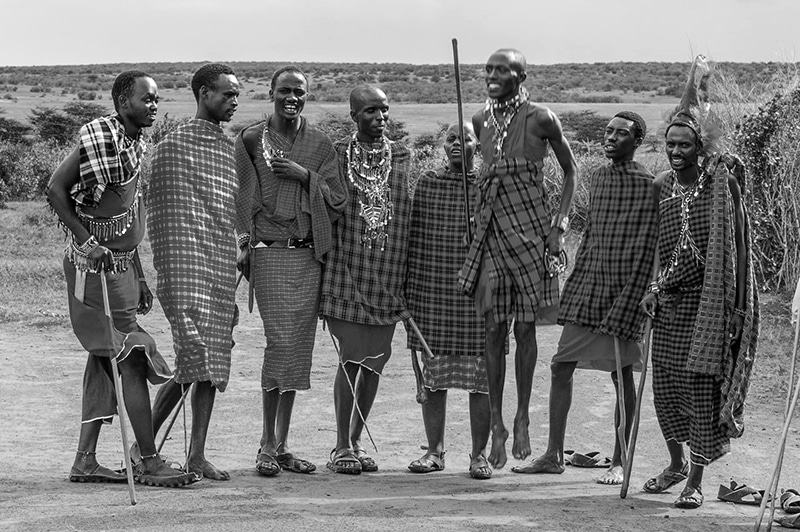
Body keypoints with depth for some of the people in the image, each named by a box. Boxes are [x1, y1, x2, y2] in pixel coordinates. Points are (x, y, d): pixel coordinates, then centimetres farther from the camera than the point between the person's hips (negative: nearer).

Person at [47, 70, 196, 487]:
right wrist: (86, 241, -21)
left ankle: (85, 460, 14)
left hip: (121, 265, 9)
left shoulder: (136, 145, 15)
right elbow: (55, 190, -15)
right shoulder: (99, 137, -12)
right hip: (96, 265, -9)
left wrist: (139, 278, 21)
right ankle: (149, 462, -7)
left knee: (105, 361, 10)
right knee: (131, 359, -9)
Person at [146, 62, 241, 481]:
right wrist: (167, 272, -10)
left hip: (223, 272, 7)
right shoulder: (174, 145, -2)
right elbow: (158, 212, -4)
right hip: (186, 269, -7)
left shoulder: (231, 148, 18)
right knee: (196, 356, -15)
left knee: (214, 365, 4)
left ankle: (198, 454, 9)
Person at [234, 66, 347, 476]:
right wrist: (240, 245, -8)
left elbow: (338, 200, 7)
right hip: (270, 252, -4)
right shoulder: (251, 140, 4)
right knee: (281, 341, -13)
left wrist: (305, 176, -6)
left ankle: (281, 444, 13)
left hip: (309, 254, 4)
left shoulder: (319, 144, 11)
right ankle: (267, 445, -5)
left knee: (299, 347, 4)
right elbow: (241, 199, 2)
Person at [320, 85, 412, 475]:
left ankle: (356, 441, 18)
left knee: (376, 360, 6)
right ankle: (342, 446, 3)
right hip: (346, 271, -3)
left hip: (388, 277, 3)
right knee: (351, 358, -7)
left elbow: (413, 216, 10)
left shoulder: (403, 158, 9)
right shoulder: (335, 154, 1)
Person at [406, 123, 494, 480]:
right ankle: (435, 451, 15)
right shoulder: (426, 184, 7)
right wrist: (408, 287, 6)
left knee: (480, 377, 1)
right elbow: (412, 239, 10)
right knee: (432, 377, 6)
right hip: (432, 293, 2)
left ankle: (479, 454, 9)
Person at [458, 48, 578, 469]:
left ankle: (522, 419, 14)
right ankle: (496, 424, 6)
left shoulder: (540, 119, -4)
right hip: (489, 227, 3)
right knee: (494, 328, 0)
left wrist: (560, 221, -5)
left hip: (529, 228, -3)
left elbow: (570, 171, 5)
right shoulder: (481, 121, 9)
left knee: (525, 326, 2)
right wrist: (473, 216, 13)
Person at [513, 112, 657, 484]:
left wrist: (627, 301, -15)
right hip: (587, 286, 7)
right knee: (560, 368, 4)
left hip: (622, 289, -7)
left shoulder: (647, 185, -7)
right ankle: (554, 455, 12)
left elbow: (646, 251, -10)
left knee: (622, 376, 0)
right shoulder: (598, 178, 13)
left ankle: (619, 462, 8)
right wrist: (573, 283, 13)